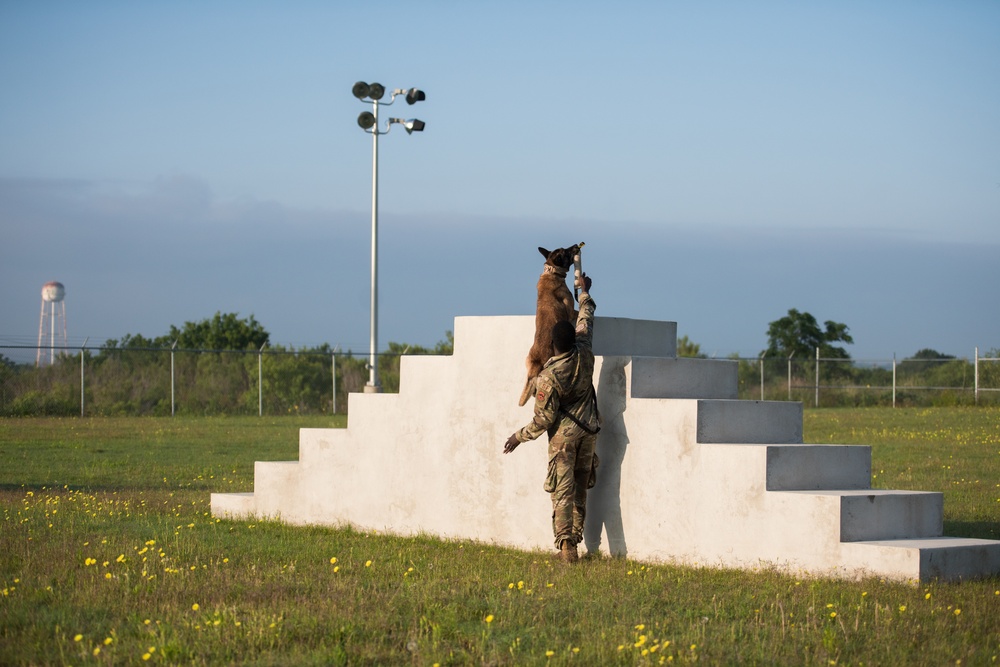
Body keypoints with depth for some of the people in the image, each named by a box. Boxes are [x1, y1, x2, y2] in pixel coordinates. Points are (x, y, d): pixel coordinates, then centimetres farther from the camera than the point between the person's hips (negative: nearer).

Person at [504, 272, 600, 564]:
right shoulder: (584, 353, -8)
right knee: (581, 488, 14)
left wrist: (519, 437, -2)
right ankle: (575, 538, 16)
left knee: (562, 491, -5)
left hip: (563, 435, -5)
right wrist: (584, 292, 27)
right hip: (589, 430, 5)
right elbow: (586, 319, 11)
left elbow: (543, 419, -15)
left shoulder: (547, 377, -20)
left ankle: (566, 547, -12)